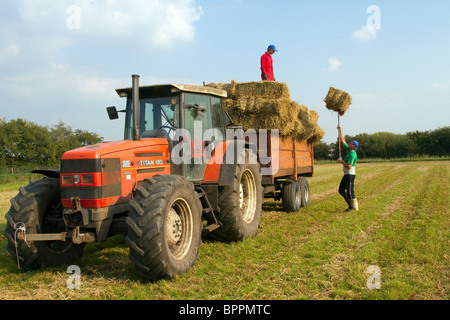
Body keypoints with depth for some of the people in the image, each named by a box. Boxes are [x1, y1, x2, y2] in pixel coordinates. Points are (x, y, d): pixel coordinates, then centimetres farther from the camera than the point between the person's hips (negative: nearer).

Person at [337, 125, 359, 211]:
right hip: (346, 175, 10)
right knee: (341, 190, 13)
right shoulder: (348, 150, 8)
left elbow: (349, 166, -25)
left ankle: (355, 207, 5)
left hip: (350, 175, -10)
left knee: (350, 192, -7)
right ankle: (351, 205, 21)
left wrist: (342, 162, -13)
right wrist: (340, 129, 11)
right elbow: (342, 140, 14)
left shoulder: (352, 154, -18)